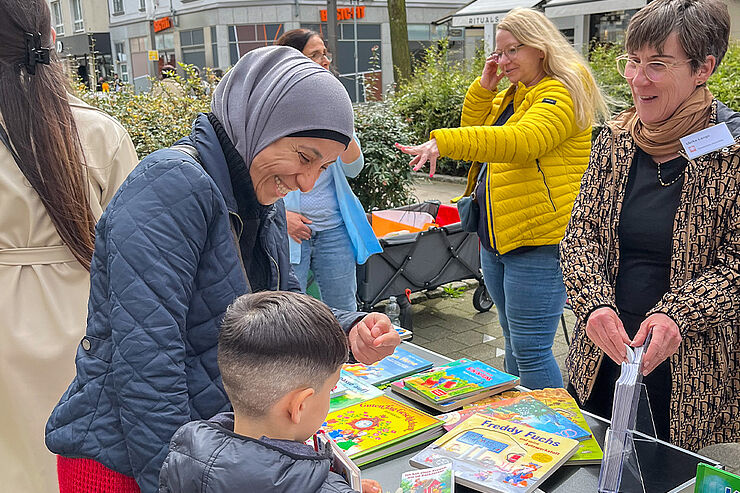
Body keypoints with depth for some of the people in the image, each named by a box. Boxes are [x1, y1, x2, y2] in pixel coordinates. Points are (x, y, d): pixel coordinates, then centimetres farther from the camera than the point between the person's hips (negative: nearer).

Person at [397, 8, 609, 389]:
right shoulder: (512, 95, 18)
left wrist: (443, 141, -37)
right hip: (496, 239, 10)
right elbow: (475, 132, 18)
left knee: (530, 350, -7)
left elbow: (521, 142, -30)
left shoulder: (561, 94, -13)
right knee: (513, 343, 20)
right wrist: (483, 87, 4)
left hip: (538, 243, -10)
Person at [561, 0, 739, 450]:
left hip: (688, 372, -4)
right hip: (601, 358, 4)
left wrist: (676, 314, -27)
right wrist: (595, 303, -17)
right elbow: (581, 232, 0)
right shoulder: (614, 139, 1)